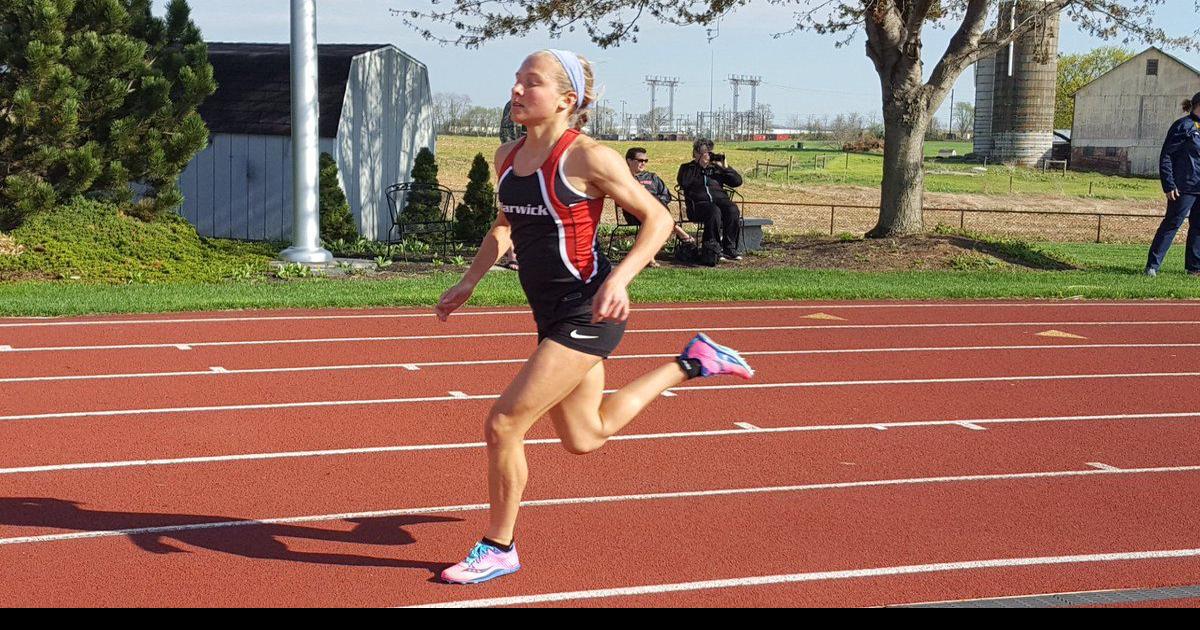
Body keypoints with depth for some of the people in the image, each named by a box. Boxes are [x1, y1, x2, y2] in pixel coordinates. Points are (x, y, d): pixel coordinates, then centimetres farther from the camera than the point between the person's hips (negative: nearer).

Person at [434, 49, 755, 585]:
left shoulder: (586, 158, -16)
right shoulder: (508, 158, 5)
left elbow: (657, 217, -12)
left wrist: (619, 279, -25)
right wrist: (468, 283, 12)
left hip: (587, 314, -9)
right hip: (552, 314, 9)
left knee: (503, 425, -11)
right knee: (584, 439, 19)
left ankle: (497, 549, 9)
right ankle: (691, 362, 32)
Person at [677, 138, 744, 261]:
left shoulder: (716, 168, 26)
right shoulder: (686, 168, 18)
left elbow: (737, 181, 19)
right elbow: (683, 182, -6)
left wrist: (724, 167, 7)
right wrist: (700, 166, -5)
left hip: (720, 200, 3)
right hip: (699, 203, -3)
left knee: (733, 210, -31)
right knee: (714, 211, -37)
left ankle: (729, 249, -29)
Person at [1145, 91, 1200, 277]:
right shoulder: (1183, 126, -7)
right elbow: (1166, 157, -10)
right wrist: (1169, 185, -17)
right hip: (1184, 188, -8)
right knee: (1172, 224, -8)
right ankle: (1152, 265, -6)